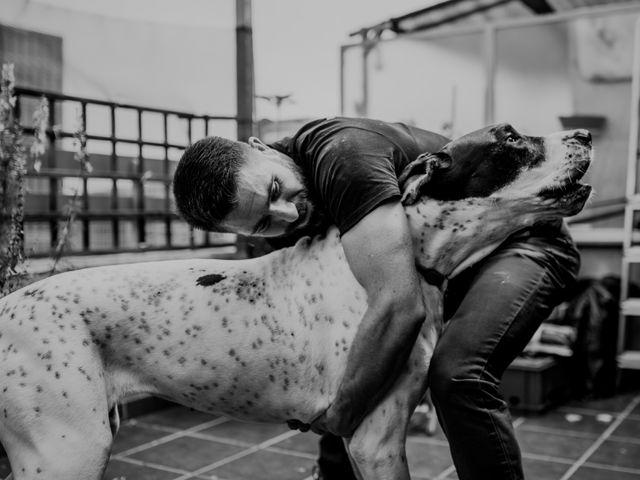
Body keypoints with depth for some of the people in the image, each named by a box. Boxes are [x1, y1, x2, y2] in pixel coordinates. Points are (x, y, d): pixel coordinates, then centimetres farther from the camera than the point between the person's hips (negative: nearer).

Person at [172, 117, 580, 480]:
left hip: (523, 239, -7)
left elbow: (399, 308, -41)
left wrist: (338, 418, -29)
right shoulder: (284, 223, -8)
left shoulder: (343, 157, -34)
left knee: (457, 374, -32)